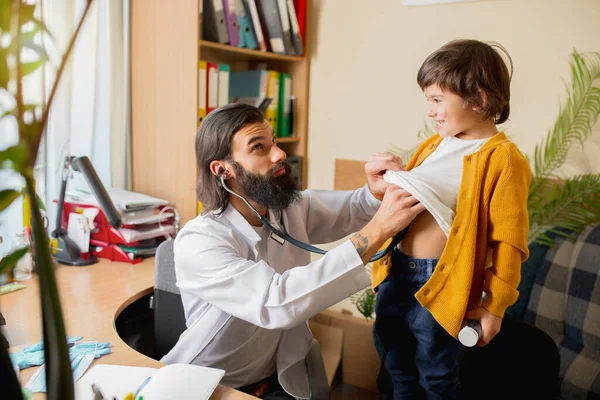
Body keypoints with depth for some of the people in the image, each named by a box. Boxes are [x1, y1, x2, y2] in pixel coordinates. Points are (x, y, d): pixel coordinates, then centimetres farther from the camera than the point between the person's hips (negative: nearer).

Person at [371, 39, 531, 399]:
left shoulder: (503, 158, -14)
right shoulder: (434, 144, 7)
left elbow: (508, 241, -14)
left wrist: (494, 306, -11)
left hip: (439, 286, -7)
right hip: (396, 273, 7)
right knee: (398, 371, 24)